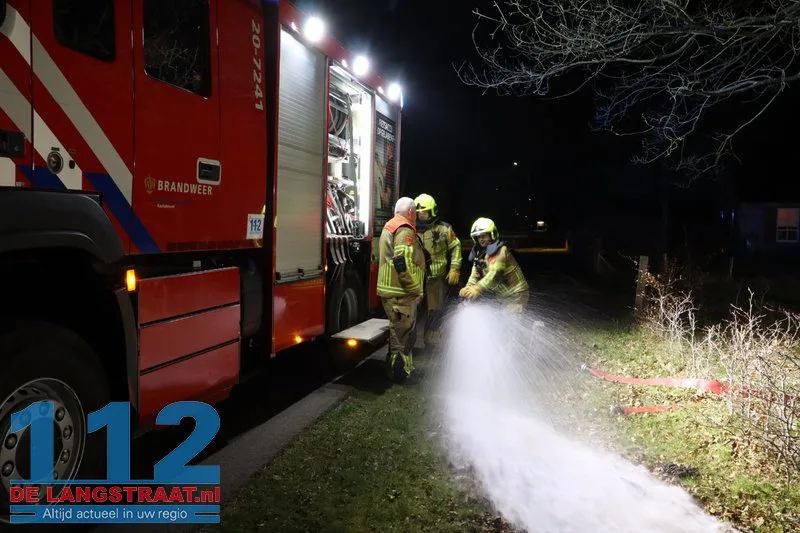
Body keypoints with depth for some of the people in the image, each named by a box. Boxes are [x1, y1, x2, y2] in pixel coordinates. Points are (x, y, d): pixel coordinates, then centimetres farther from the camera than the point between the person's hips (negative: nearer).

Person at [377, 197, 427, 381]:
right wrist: (415, 290, -20)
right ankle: (400, 371, 6)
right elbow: (403, 263, -26)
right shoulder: (405, 230, -16)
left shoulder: (389, 226, 17)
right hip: (401, 292, -10)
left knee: (398, 330, 21)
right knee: (403, 332, -1)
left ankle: (395, 366, 32)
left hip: (390, 289, 10)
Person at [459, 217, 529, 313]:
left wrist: (478, 288, -43)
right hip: (501, 296, 8)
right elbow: (475, 274, -2)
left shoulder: (500, 250, -18)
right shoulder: (480, 254, 7)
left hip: (514, 294, -8)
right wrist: (468, 288, -23)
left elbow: (494, 272, -32)